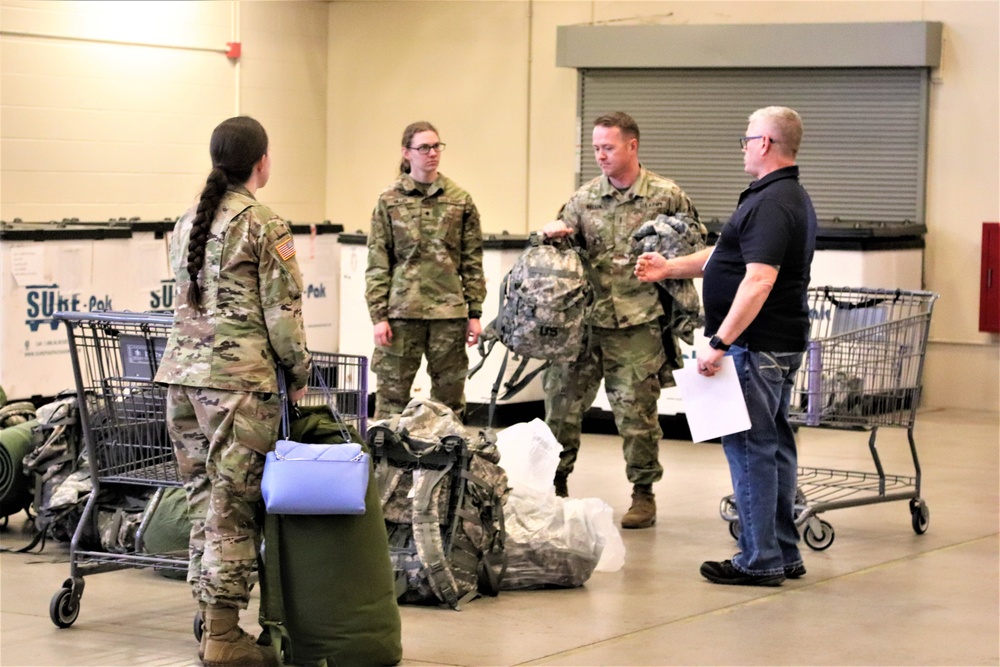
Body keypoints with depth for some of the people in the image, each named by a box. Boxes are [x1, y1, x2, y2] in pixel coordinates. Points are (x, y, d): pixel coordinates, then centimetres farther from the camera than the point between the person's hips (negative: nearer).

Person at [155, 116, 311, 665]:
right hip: (239, 378, -7)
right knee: (234, 507, -3)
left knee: (204, 500, 13)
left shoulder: (187, 224, 13)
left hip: (182, 372, 7)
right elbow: (283, 314, -8)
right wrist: (299, 375, 3)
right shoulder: (263, 227, -8)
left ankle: (212, 622, 18)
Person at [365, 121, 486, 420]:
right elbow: (377, 264, 3)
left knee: (450, 399, 6)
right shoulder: (390, 201, 4)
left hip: (449, 311, 1)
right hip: (402, 310, -1)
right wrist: (378, 315, -4)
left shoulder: (460, 200, 7)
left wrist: (475, 313, 4)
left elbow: (472, 262, 9)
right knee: (392, 396, -1)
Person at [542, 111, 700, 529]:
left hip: (636, 325, -3)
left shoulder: (668, 196, 0)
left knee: (636, 411, 0)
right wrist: (552, 234, -10)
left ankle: (643, 495, 13)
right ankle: (555, 485, 20)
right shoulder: (584, 198, 8)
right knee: (561, 401, 6)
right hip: (583, 319, 4)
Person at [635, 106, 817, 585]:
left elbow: (759, 280, -28)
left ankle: (759, 561, -2)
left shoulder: (771, 204, -19)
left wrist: (720, 343, -26)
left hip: (756, 346, -11)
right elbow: (730, 256, 25)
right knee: (774, 444, 15)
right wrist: (669, 268, 26)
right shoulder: (792, 197, 16)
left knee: (751, 447, -6)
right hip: (781, 344, 11)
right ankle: (784, 554, 21)